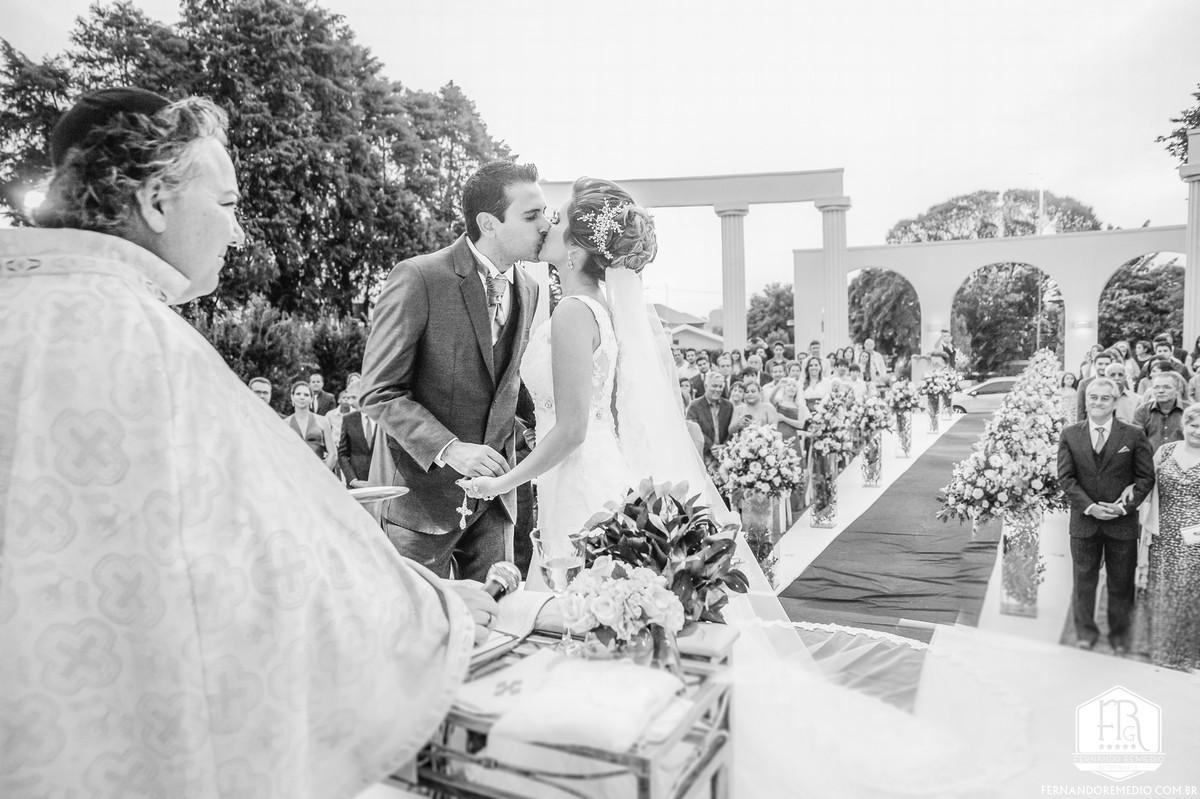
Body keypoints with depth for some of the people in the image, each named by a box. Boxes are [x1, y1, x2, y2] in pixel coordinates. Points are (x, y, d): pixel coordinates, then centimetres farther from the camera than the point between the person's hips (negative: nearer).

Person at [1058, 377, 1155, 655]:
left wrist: (1125, 505, -15)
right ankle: (1085, 631, 30)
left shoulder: (1134, 435, -3)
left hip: (1123, 522, -1)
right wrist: (1090, 507, -14)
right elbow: (1066, 478, -3)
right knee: (1083, 581, 12)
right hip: (1084, 520, 1)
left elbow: (1146, 477, -2)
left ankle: (1119, 633, 31)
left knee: (1121, 584, 12)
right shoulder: (1070, 434, 0)